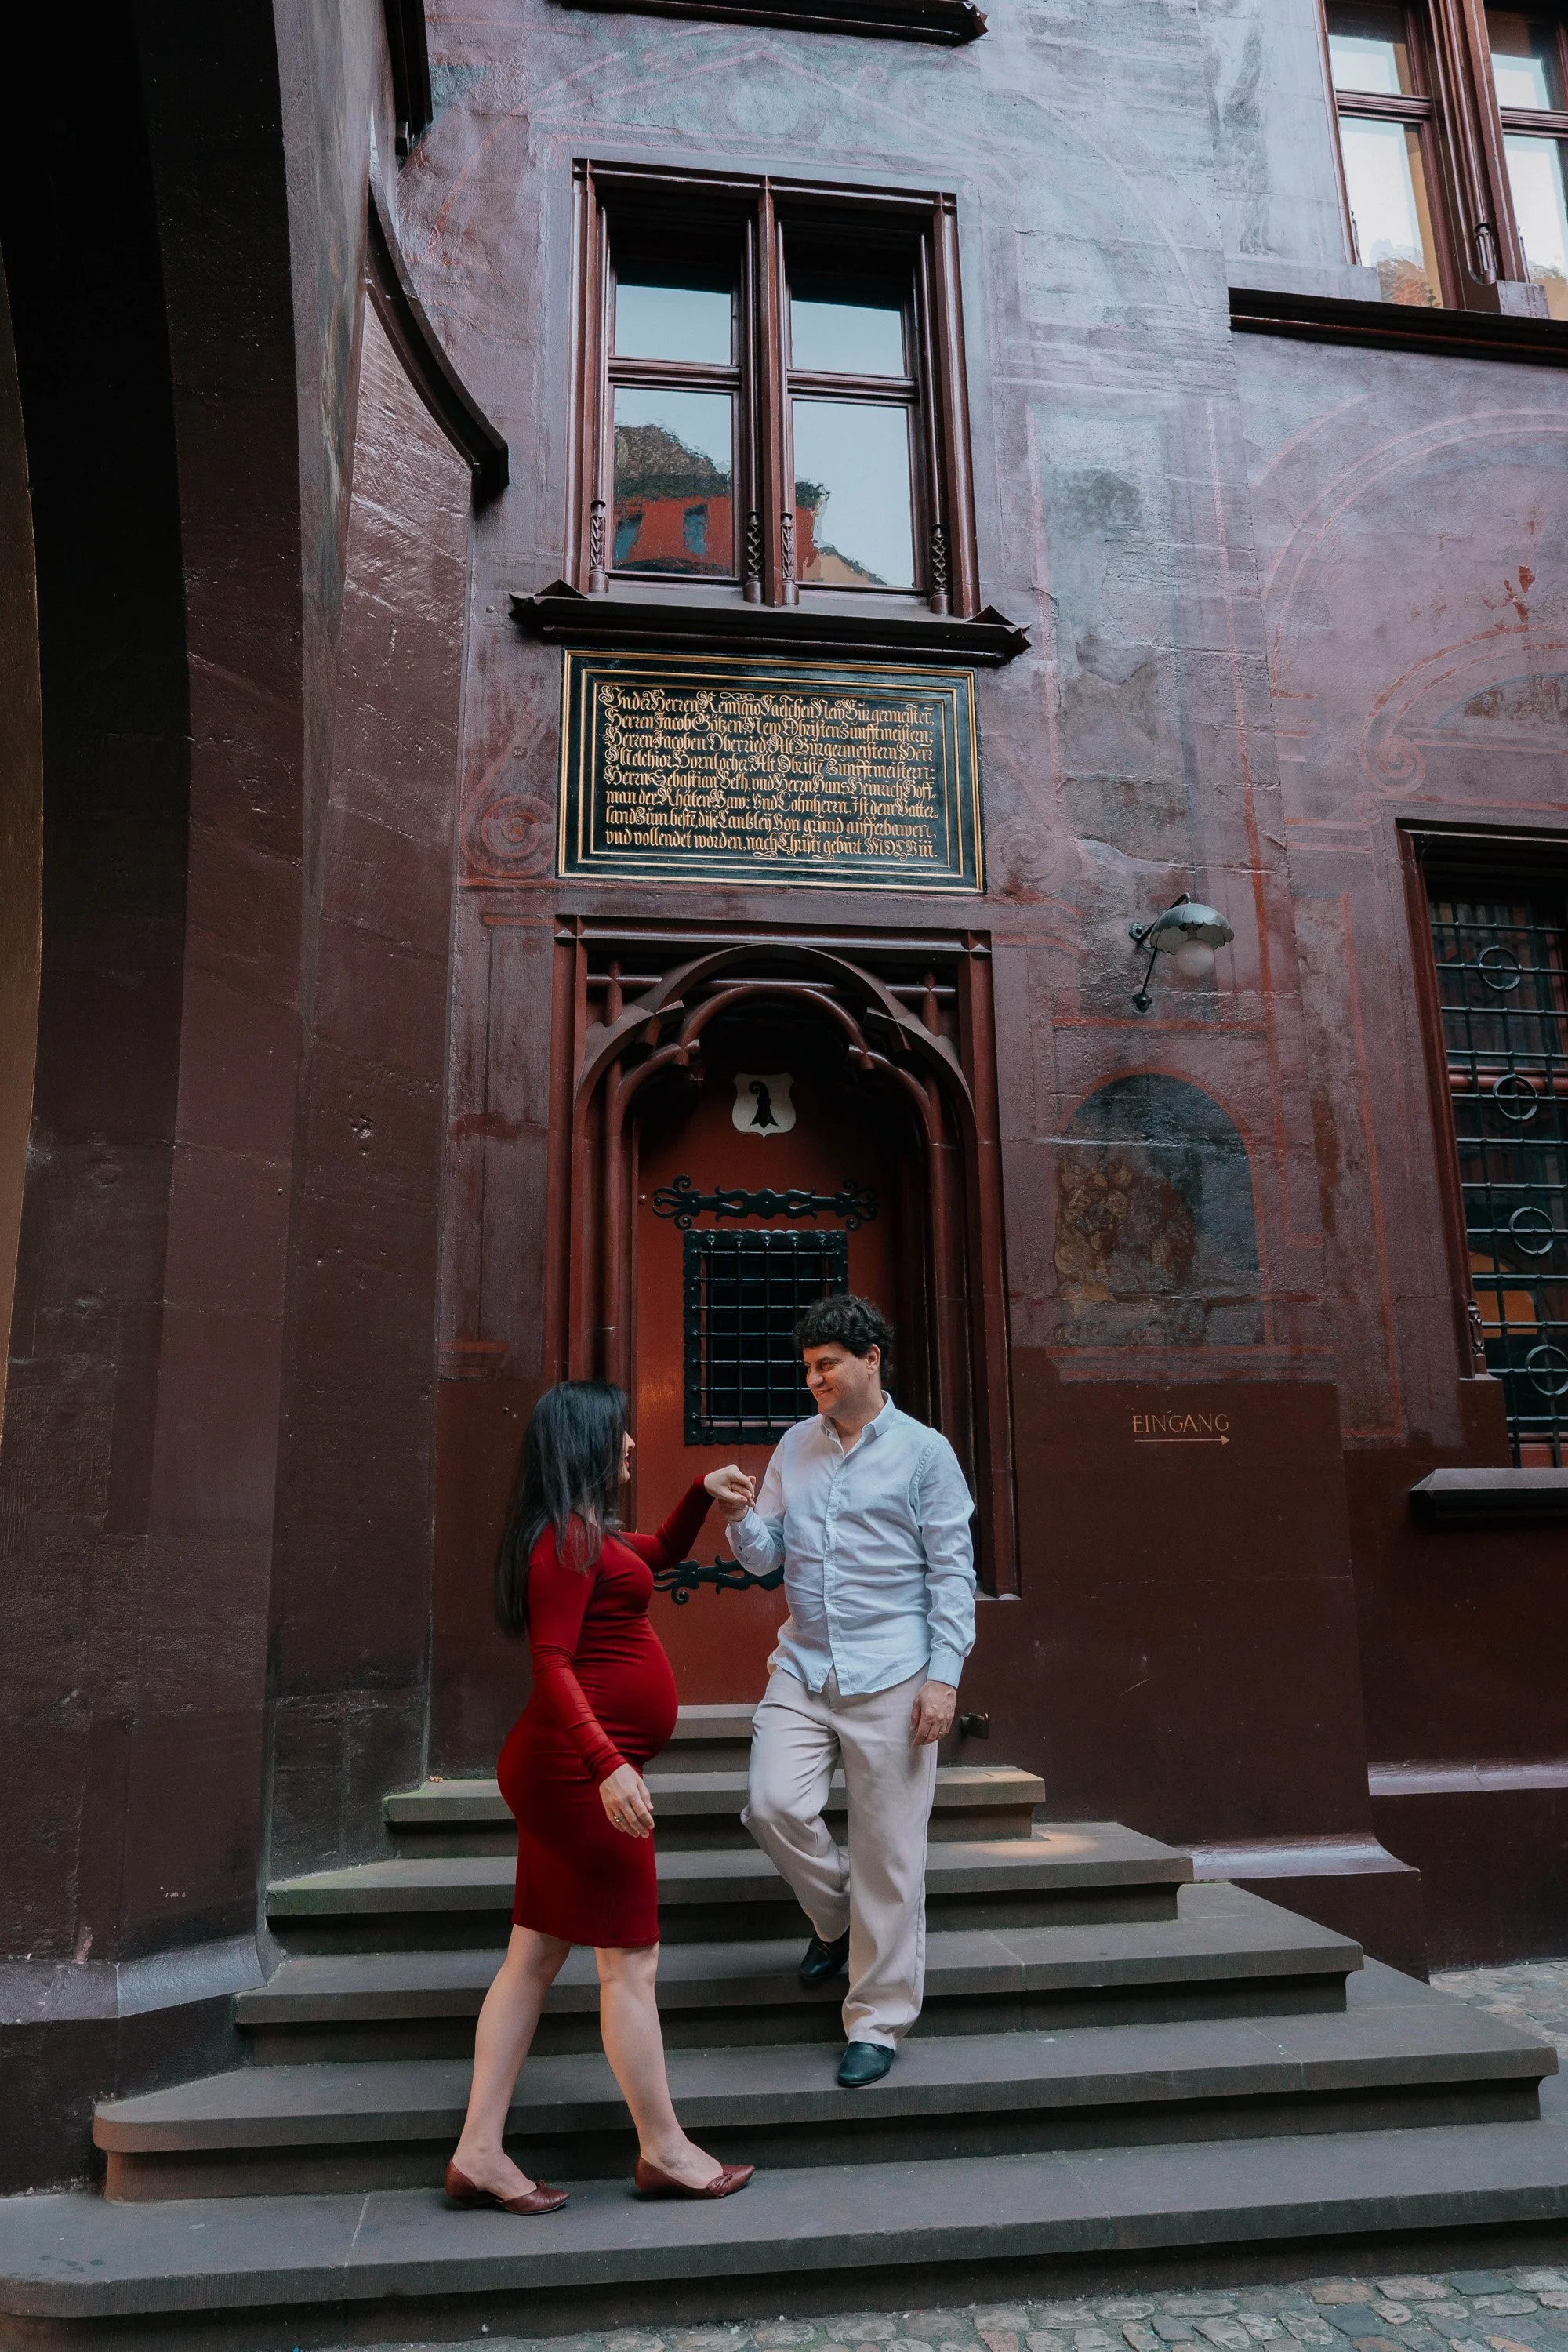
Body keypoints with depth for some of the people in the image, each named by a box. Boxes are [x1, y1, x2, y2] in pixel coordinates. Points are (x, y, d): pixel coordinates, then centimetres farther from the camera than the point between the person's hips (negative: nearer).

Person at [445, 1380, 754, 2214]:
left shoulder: (589, 1534, 16)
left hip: (569, 1768, 10)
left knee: (534, 1957, 12)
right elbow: (552, 1665, -21)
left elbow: (662, 1551, 35)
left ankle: (479, 2152, 19)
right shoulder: (569, 1536, -14)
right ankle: (664, 2151, 13)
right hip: (579, 1766, -10)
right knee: (630, 1961, 1)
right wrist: (608, 1763, -28)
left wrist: (704, 1490, 22)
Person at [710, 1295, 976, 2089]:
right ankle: (836, 1919, 20)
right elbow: (764, 1558, 11)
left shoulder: (923, 1451, -2)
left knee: (888, 1851, 1)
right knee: (775, 1806, -11)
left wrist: (944, 1675, -10)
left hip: (890, 1676, -4)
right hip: (803, 1667, 4)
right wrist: (741, 1514, -10)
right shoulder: (795, 1447, 11)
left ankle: (877, 2023, 18)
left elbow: (953, 1570, -4)